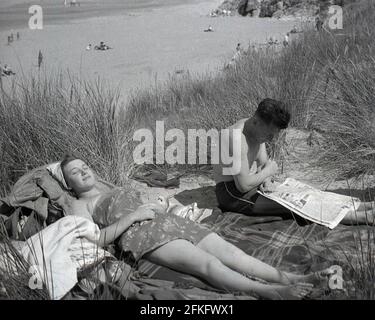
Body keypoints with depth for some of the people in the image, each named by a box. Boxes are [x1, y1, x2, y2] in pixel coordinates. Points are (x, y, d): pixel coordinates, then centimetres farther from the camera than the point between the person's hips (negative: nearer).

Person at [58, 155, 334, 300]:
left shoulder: (114, 190, 34)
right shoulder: (80, 206, 12)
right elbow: (96, 239, -5)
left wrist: (152, 205, 10)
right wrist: (132, 216, -10)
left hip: (165, 219, 7)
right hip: (141, 235, -7)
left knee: (226, 249, -14)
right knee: (207, 264, -30)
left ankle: (292, 278, -23)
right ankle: (272, 292, -44)